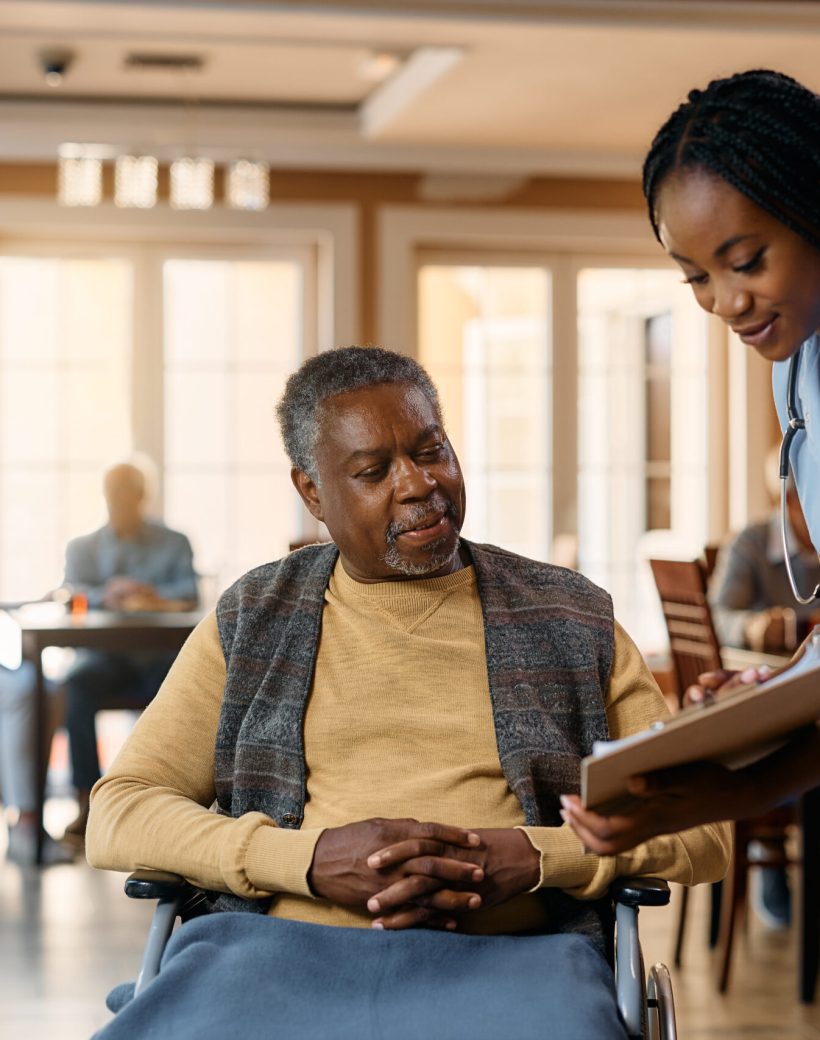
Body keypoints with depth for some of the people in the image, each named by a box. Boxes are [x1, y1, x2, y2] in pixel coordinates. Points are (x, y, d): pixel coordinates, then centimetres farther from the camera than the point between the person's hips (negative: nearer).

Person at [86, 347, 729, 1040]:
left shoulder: (573, 622, 15)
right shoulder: (251, 625, 16)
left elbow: (702, 829, 12)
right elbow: (118, 814, 8)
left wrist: (534, 858, -8)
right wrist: (308, 859, -9)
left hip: (507, 952, 0)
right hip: (287, 941, 1)